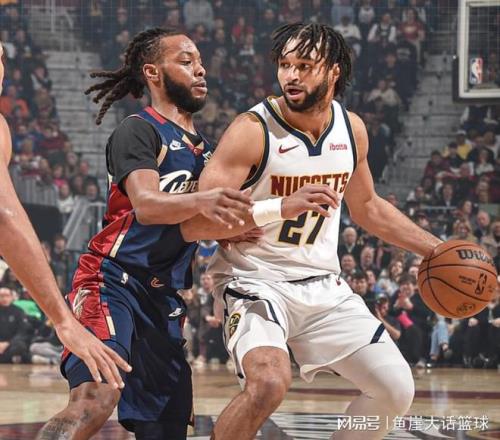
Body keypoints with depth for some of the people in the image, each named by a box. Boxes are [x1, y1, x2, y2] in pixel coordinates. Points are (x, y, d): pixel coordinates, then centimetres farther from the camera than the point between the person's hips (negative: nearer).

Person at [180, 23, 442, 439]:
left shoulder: (351, 129, 2)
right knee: (269, 382, -32)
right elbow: (193, 225, -23)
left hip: (323, 284, 6)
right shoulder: (252, 131, -17)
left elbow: (367, 207, 21)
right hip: (255, 280, -6)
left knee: (396, 389, 0)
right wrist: (283, 207, -34)